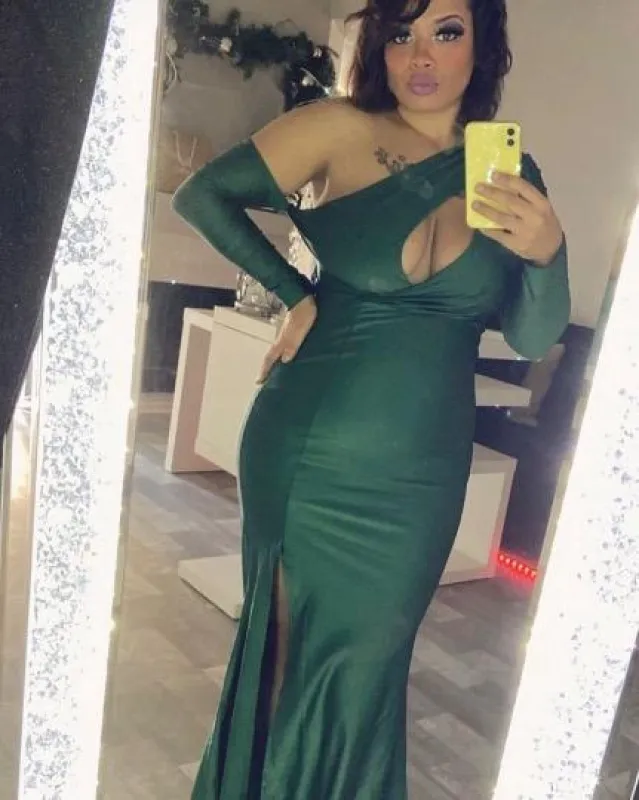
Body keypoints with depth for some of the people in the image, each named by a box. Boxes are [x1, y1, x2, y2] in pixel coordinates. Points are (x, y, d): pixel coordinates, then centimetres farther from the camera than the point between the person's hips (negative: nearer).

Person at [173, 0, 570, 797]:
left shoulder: (511, 174, 4)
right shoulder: (342, 130, -5)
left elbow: (532, 339, 1)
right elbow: (203, 194, -6)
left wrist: (547, 253, -17)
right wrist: (297, 293, -7)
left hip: (419, 472, 2)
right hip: (308, 452, -2)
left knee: (367, 666, 17)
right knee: (288, 647, 14)